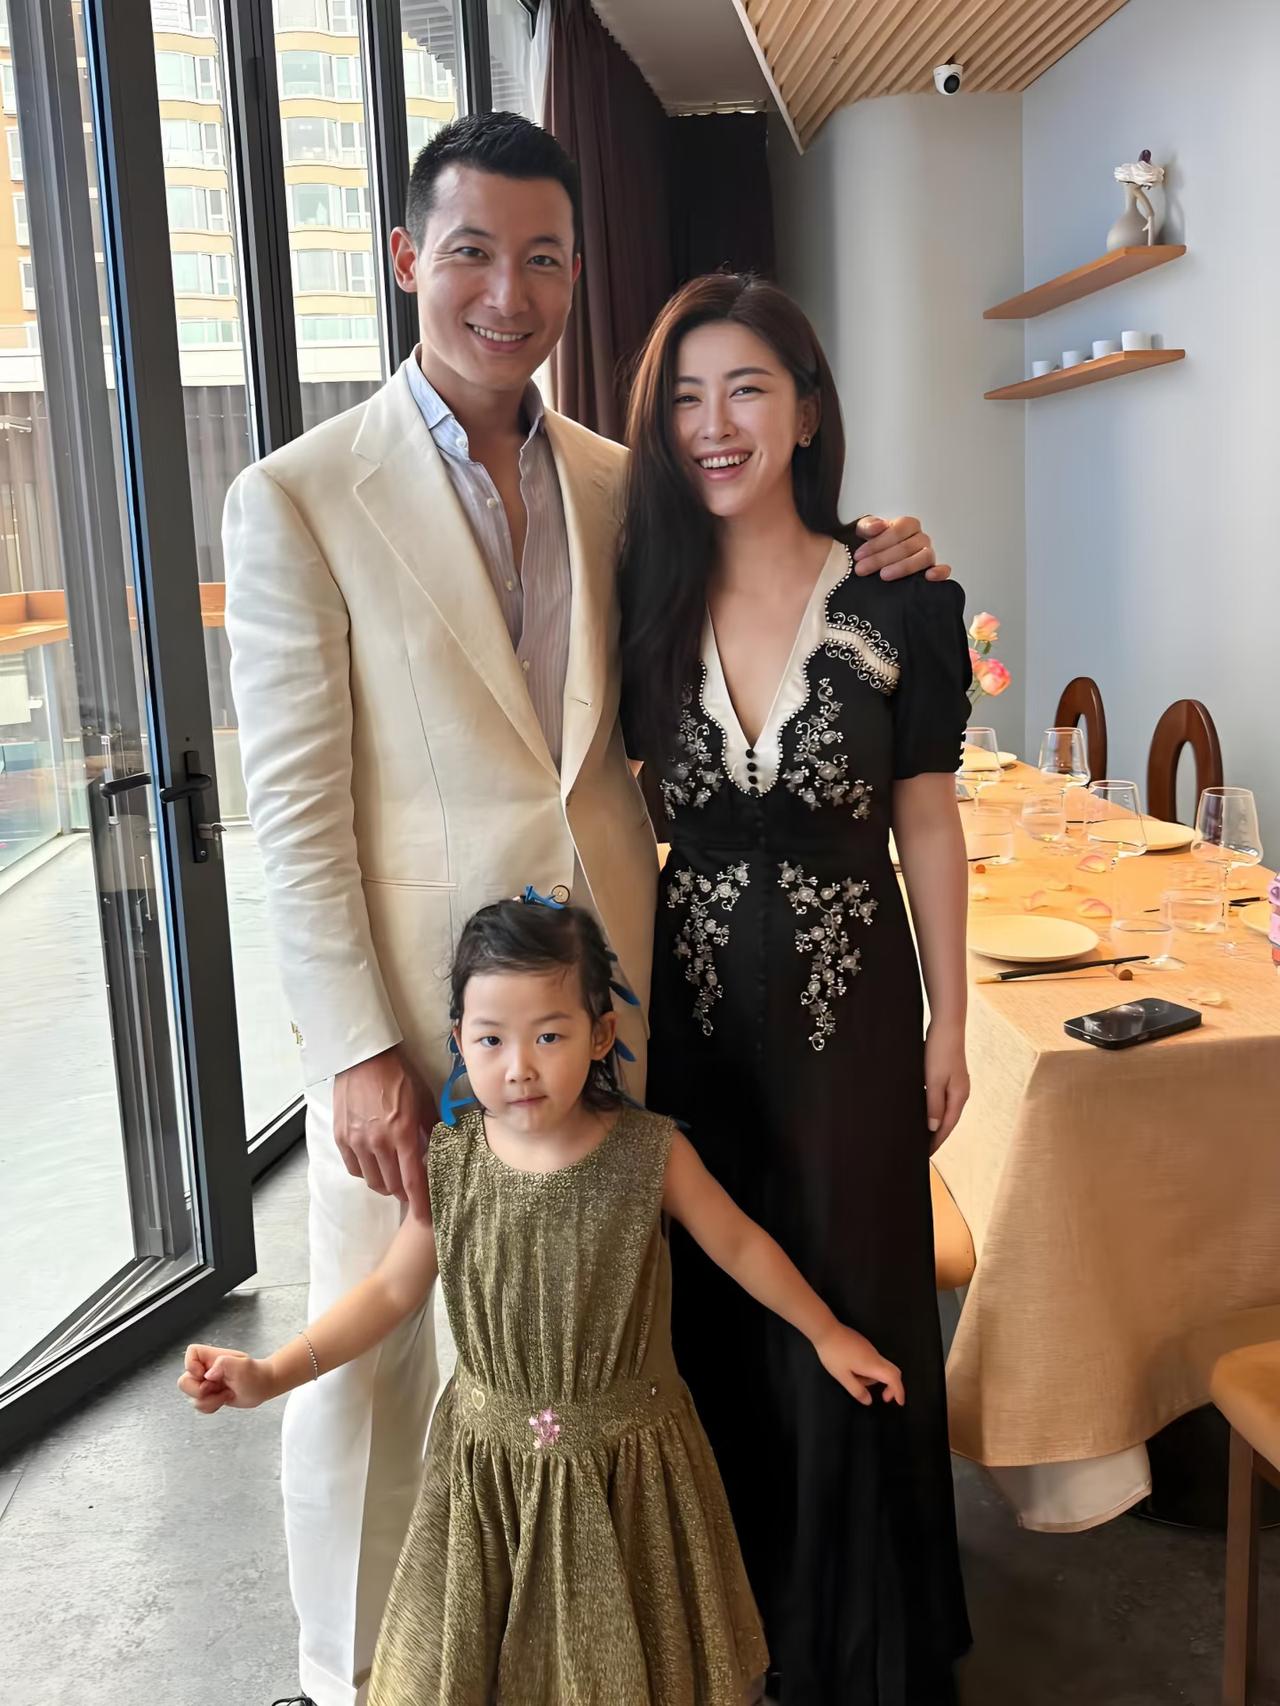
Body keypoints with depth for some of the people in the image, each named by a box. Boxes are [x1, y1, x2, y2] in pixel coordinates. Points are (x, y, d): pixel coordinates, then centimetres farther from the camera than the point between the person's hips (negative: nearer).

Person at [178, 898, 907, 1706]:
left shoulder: (650, 1152, -17)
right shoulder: (450, 1166, -12)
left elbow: (740, 1246, -2)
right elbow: (391, 1290, -2)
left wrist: (825, 1332, 7)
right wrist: (272, 1374, -9)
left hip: (625, 1464, -1)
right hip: (491, 1462, 2)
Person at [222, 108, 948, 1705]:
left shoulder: (616, 481, 7)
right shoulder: (296, 499, -7)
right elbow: (294, 807, -9)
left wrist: (863, 564, -2)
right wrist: (357, 1049, -12)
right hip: (405, 1005, -4)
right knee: (372, 1358, 10)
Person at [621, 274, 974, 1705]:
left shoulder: (898, 604, -8)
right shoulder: (642, 600, -3)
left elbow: (928, 825, -2)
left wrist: (947, 1023, 1)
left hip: (849, 1006, -1)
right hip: (689, 1006, 2)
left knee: (851, 1306, 12)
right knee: (705, 1306, 15)